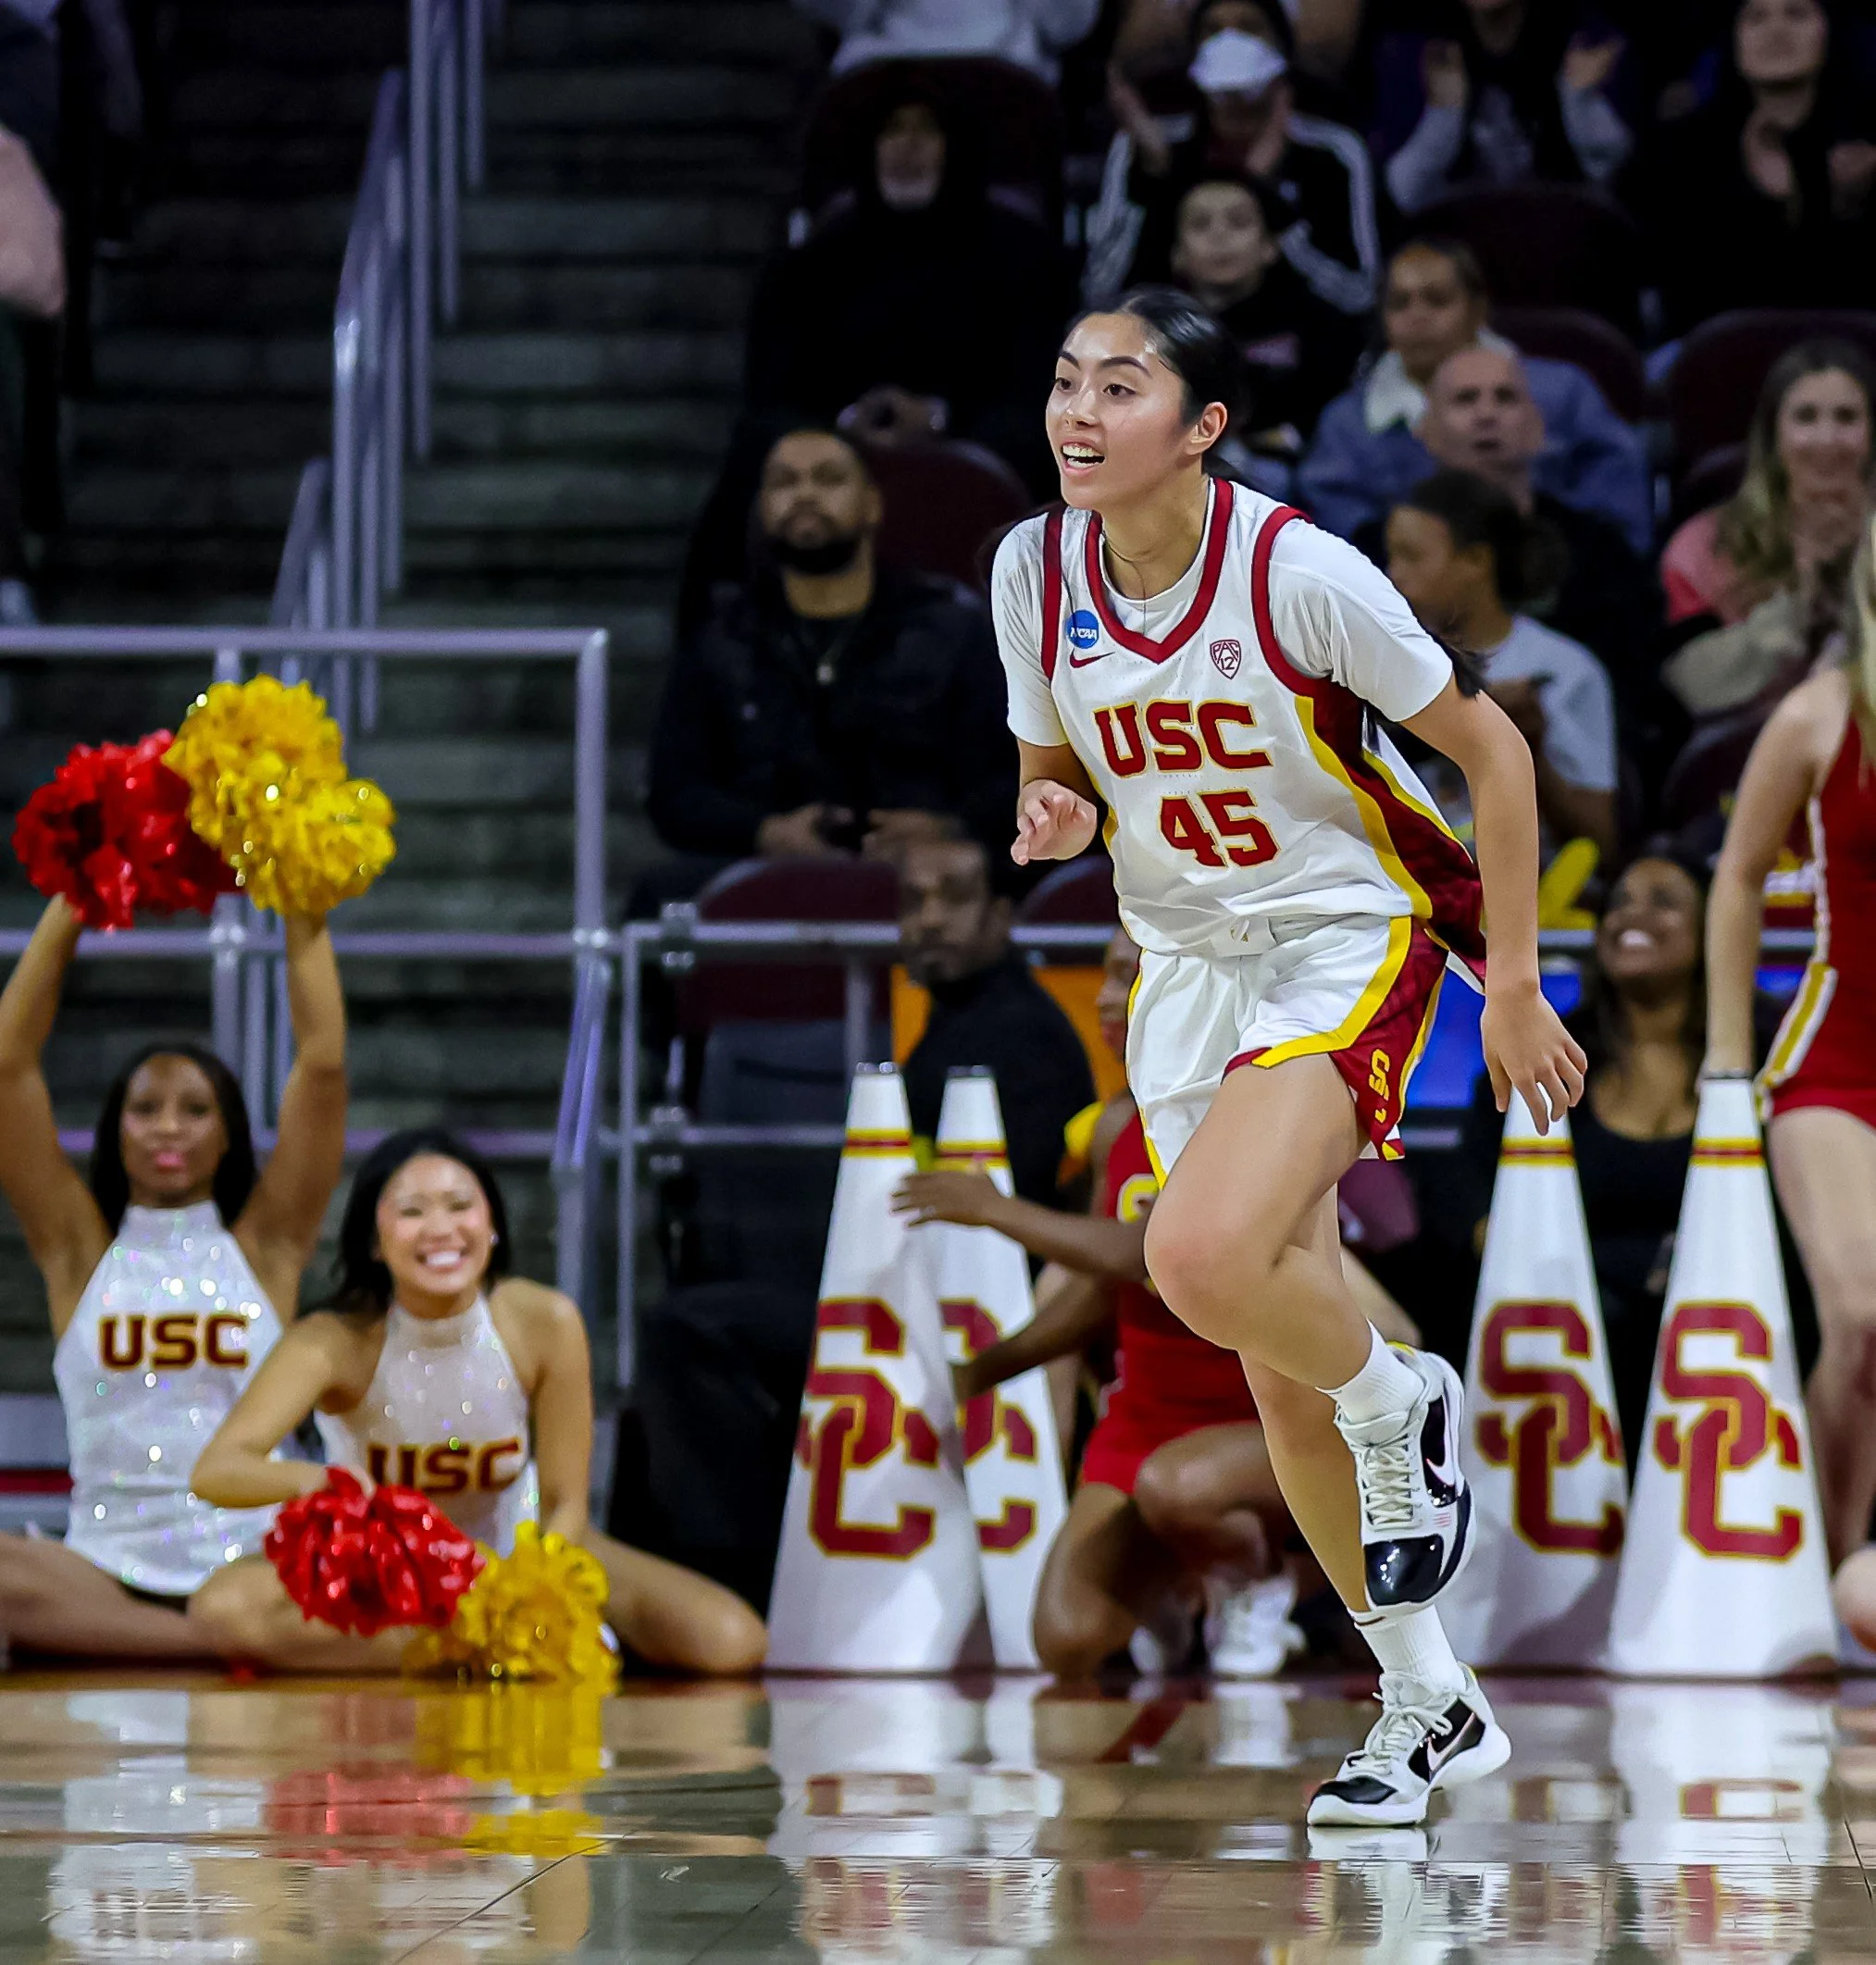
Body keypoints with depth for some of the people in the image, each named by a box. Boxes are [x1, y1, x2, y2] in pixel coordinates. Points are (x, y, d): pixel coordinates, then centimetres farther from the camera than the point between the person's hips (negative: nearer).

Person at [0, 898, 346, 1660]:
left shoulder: (263, 1243, 11)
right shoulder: (82, 1247, 12)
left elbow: (323, 1067, 3)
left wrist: (303, 911, 3)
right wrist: (70, 906, 3)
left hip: (251, 1564, 0)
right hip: (106, 1562, 0)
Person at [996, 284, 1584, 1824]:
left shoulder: (1298, 572, -21)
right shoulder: (1036, 572, -6)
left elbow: (1493, 751, -11)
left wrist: (1515, 987, -10)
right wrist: (1055, 819, -14)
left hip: (1348, 940, -6)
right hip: (1190, 966, 6)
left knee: (1203, 1255, -31)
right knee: (1283, 1377, 9)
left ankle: (1401, 1404, 1)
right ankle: (1432, 1706, 23)